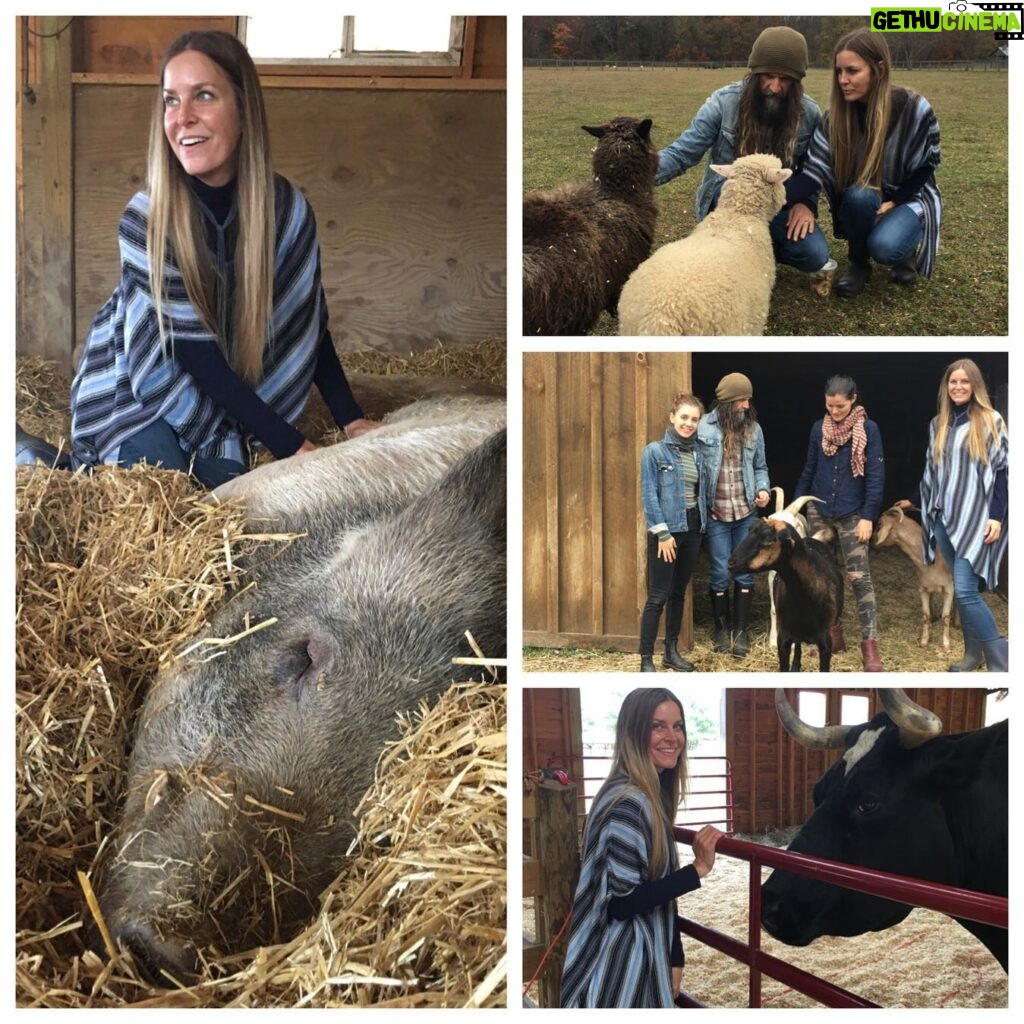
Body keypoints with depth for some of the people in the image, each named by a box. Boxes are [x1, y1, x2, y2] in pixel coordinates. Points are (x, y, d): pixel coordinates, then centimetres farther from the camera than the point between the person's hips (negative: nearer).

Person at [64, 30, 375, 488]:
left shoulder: (288, 210, -16)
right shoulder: (145, 220, -25)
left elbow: (309, 326, -2)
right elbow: (201, 360, -26)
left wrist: (353, 421, -11)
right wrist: (293, 447, -28)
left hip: (223, 397, 4)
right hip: (134, 390, -4)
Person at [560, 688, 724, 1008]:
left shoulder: (652, 795, 9)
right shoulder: (628, 802, -21)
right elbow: (621, 903, -23)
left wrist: (675, 959, 13)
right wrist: (698, 869, -22)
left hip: (644, 957, 9)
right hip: (621, 967, -9)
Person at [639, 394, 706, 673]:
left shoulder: (697, 453, 9)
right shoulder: (655, 451, -8)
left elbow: (701, 491, 14)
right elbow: (649, 495, -11)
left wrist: (702, 523, 5)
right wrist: (663, 533, -15)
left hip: (692, 529, 6)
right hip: (666, 529, -6)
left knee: (678, 593, 13)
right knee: (658, 596, -5)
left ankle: (672, 651, 23)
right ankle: (646, 659, -1)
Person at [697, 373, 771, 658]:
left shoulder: (753, 428, 3)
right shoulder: (704, 428, -8)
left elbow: (760, 467, 12)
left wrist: (762, 489, -6)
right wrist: (700, 505, -10)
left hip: (747, 513, 3)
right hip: (716, 514, -3)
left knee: (745, 574, 6)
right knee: (720, 576, 5)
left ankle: (740, 630, 17)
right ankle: (722, 629, 21)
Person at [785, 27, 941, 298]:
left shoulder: (914, 109, -20)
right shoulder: (838, 114, -12)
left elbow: (925, 165, -8)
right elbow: (815, 164, -20)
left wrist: (894, 202, -20)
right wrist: (801, 202, -40)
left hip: (908, 198, -3)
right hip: (861, 203, 3)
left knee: (885, 247, -34)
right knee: (858, 194, -34)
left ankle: (907, 249, 4)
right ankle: (858, 263, -8)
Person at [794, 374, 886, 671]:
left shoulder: (868, 429, -8)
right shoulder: (819, 428, 3)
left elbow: (876, 476, -9)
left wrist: (868, 517, -13)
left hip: (851, 515, -4)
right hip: (818, 512, 4)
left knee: (859, 577, -9)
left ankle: (870, 647, -11)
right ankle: (834, 635, 22)